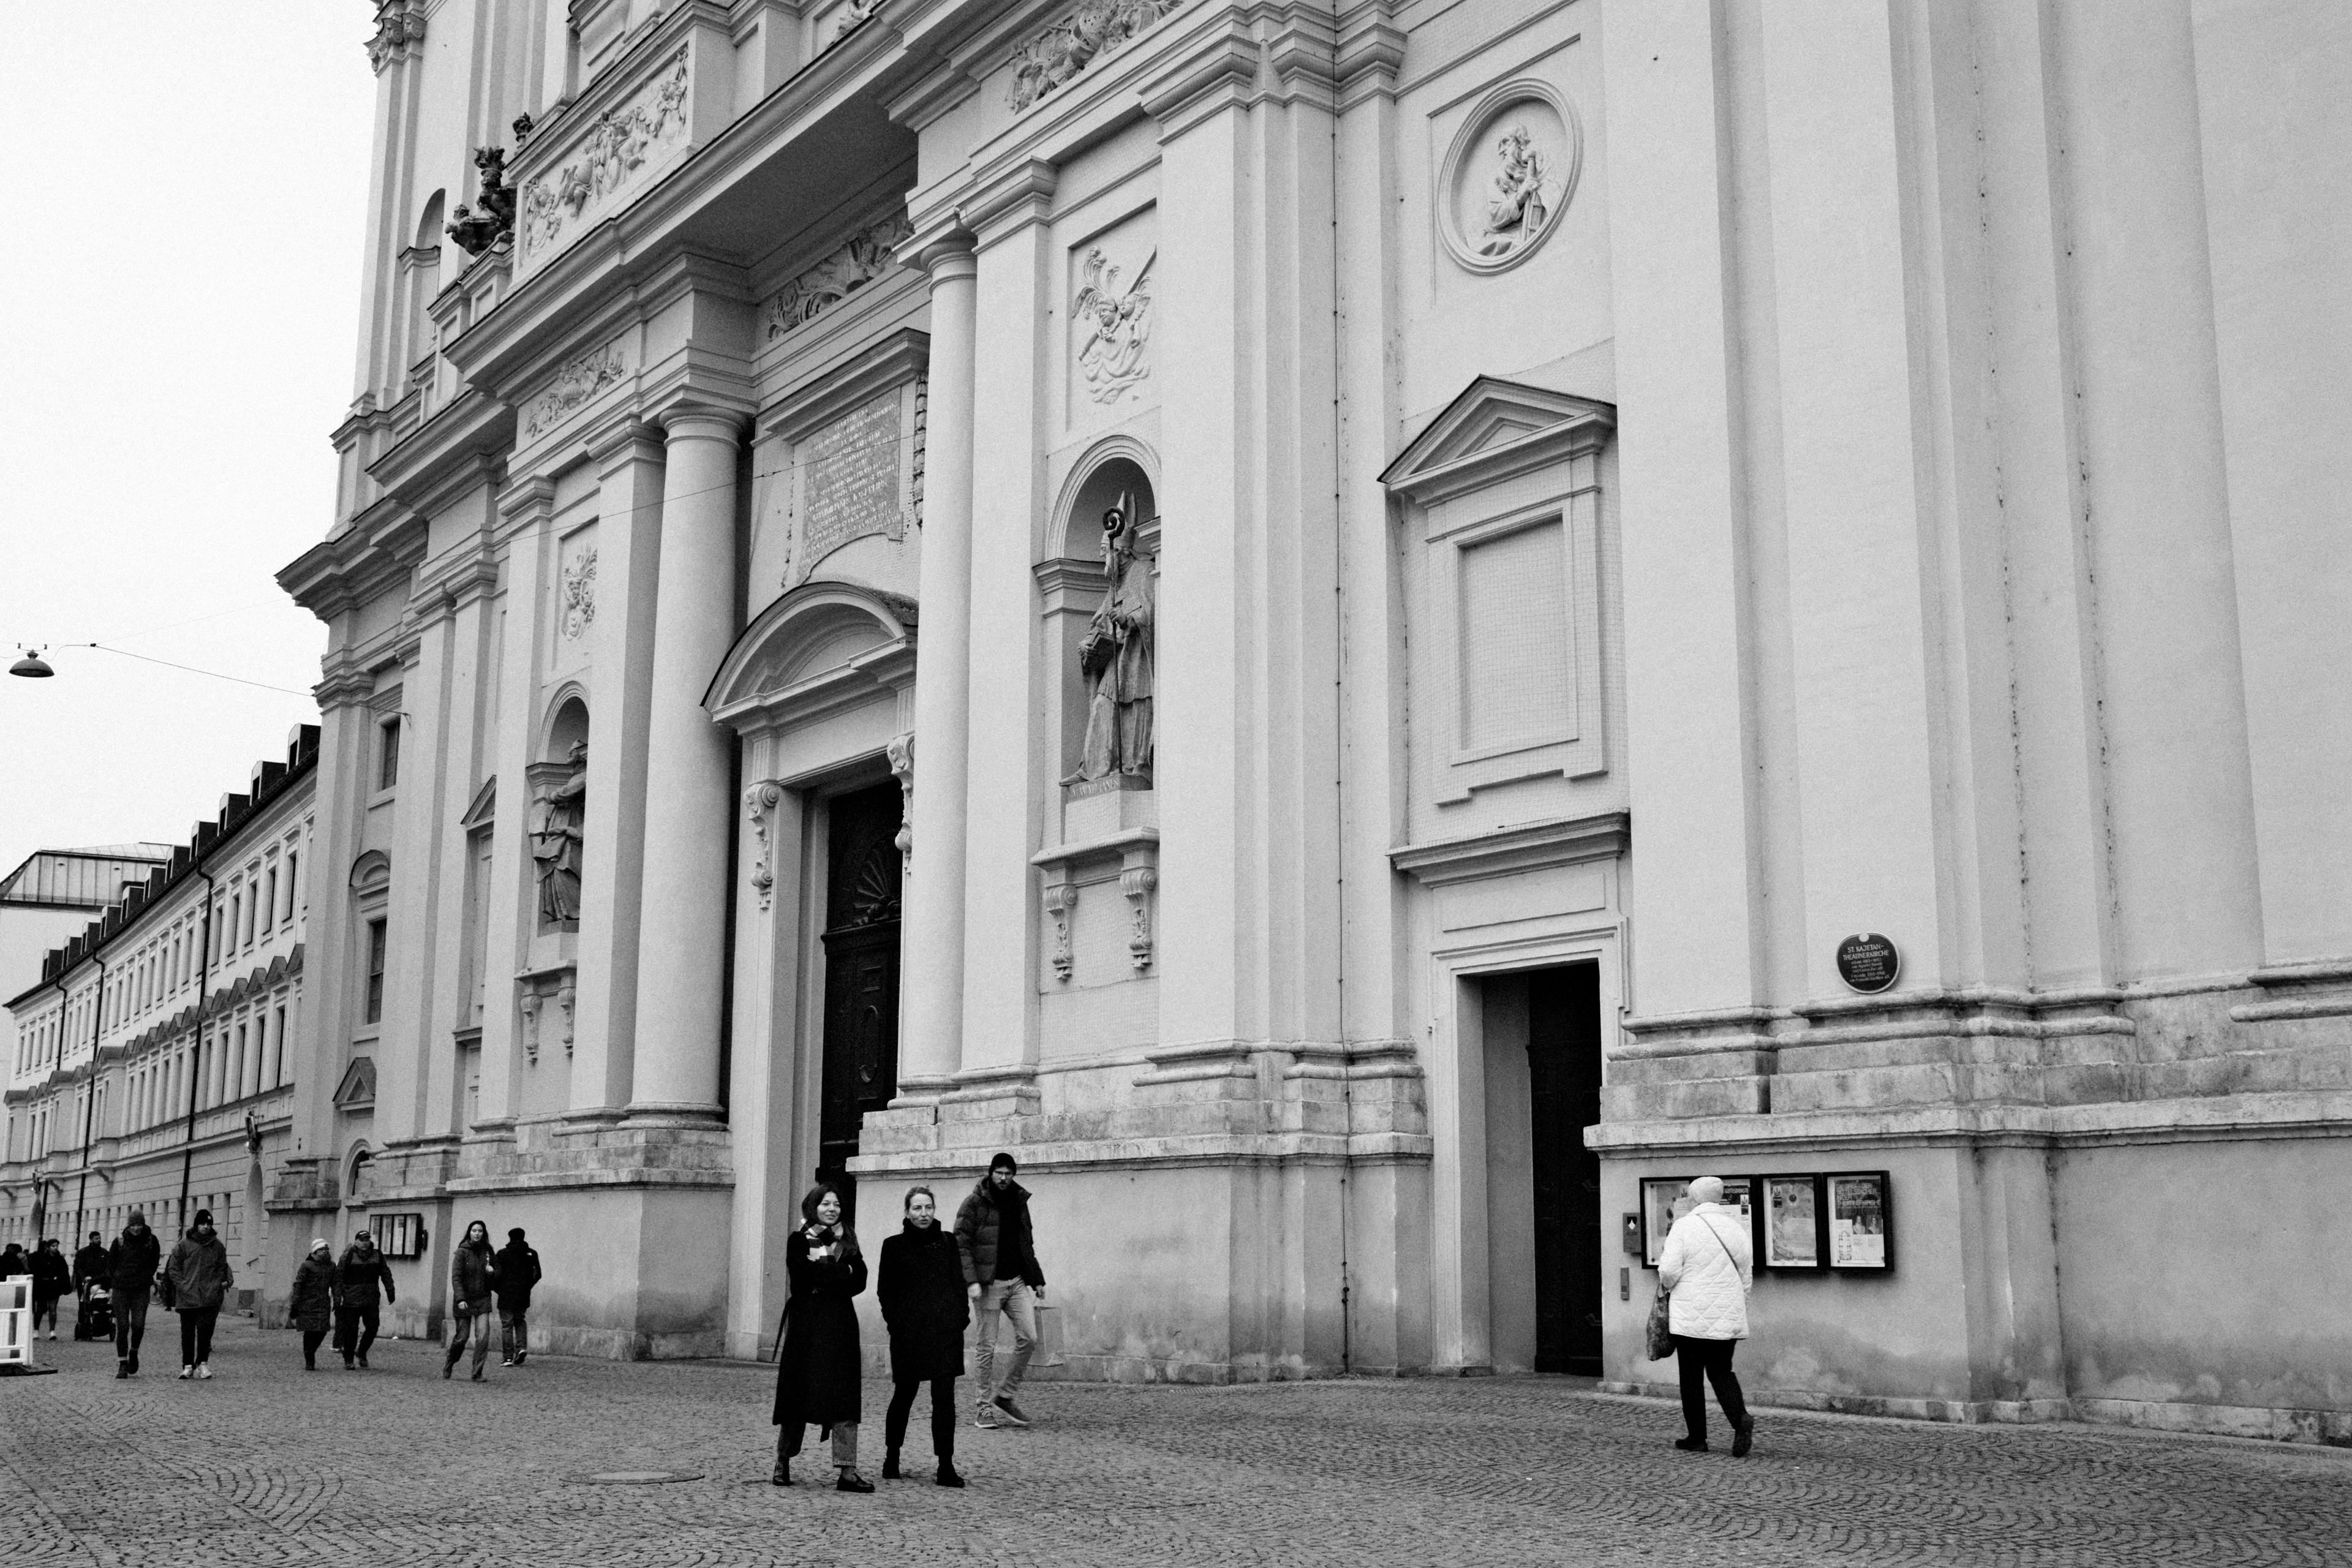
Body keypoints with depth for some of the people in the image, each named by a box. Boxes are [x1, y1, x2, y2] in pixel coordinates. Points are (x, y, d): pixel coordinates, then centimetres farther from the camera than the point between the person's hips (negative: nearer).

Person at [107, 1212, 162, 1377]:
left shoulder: (151, 1241, 1)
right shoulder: (120, 1241, -1)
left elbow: (155, 1263, 16)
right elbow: (110, 1264, 8)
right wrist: (111, 1285, 4)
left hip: (142, 1290, 0)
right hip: (120, 1289, 0)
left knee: (138, 1325, -9)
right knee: (122, 1327, -1)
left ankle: (134, 1352, 20)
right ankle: (122, 1364, 6)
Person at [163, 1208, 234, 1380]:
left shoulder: (217, 1246, 10)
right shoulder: (184, 1244, 3)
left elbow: (222, 1268, 20)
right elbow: (173, 1268, 5)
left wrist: (223, 1282, 3)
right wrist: (182, 1286, -5)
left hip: (210, 1297, 0)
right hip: (187, 1297, 0)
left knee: (205, 1330, -9)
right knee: (188, 1332, 5)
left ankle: (203, 1363, 4)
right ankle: (188, 1366, 13)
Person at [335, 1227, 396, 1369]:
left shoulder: (377, 1256, 10)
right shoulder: (348, 1256, -2)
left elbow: (386, 1274, 14)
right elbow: (339, 1277, -5)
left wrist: (390, 1291, 7)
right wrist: (337, 1296, -13)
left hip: (371, 1300, 3)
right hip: (352, 1299, -3)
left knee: (372, 1328, -3)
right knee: (351, 1330, 0)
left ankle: (362, 1352, 21)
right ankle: (348, 1360, 11)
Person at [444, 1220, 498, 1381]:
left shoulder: (488, 1252, 6)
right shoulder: (462, 1252, -6)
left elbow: (498, 1275, 17)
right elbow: (456, 1277, -13)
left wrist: (492, 1272, -7)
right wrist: (460, 1299, -23)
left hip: (483, 1300, 3)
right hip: (464, 1300, -3)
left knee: (483, 1337, -11)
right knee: (461, 1337, 3)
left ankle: (477, 1373, -5)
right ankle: (448, 1365, 30)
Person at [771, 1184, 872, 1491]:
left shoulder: (847, 1241, 15)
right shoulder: (799, 1241, 2)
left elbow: (859, 1281, 1)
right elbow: (804, 1280, -13)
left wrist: (823, 1263, -9)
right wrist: (841, 1272, -9)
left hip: (841, 1326, 3)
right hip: (806, 1326, -3)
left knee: (845, 1396, -4)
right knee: (798, 1393, 0)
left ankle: (847, 1471, -7)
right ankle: (783, 1463, 16)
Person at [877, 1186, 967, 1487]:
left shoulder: (947, 1242, 10)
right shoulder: (894, 1246, 5)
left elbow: (959, 1283, 11)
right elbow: (885, 1290, 5)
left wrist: (961, 1318, 1)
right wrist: (895, 1321, -6)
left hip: (946, 1330, 1)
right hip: (909, 1332, -1)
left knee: (944, 1396, -3)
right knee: (904, 1394, 6)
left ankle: (946, 1466, -1)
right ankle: (891, 1458, 25)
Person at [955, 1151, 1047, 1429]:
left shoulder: (1019, 1202, 13)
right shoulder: (974, 1204, -5)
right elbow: (961, 1245, -10)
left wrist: (1037, 1281, 18)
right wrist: (972, 1281, -20)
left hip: (1017, 1282, 5)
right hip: (988, 1284, -5)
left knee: (1029, 1338, -5)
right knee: (988, 1346, -1)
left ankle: (1006, 1395, 9)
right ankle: (986, 1408, 7)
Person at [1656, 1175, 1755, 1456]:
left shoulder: (1684, 1226, -9)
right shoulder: (1737, 1228, 6)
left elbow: (1669, 1272, -14)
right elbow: (1746, 1277, 12)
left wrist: (1668, 1283, 9)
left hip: (1692, 1315, -4)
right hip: (1729, 1316, 4)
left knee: (1692, 1376, 7)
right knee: (1721, 1371, 13)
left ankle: (1697, 1438, 11)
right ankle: (1741, 1419, -11)